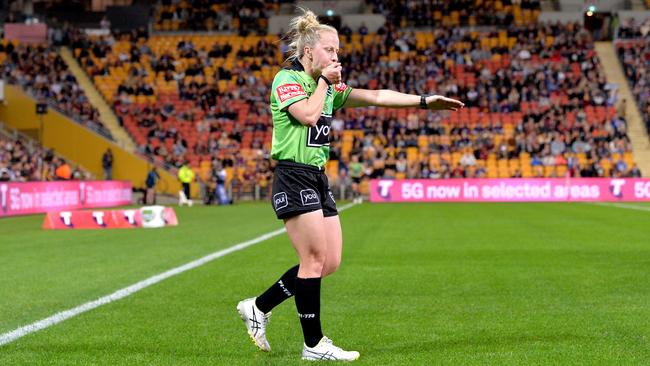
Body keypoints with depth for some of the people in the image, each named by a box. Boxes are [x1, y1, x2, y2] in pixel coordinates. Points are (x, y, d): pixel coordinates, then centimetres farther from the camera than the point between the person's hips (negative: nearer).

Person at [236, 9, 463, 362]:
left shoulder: (329, 86, 17)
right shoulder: (286, 79, -7)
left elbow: (377, 96, 15)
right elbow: (308, 114, -23)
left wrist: (425, 100, 10)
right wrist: (323, 81, -8)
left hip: (318, 179, 9)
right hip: (294, 177, -9)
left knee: (329, 262, 6)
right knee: (315, 259, -8)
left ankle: (258, 307, 17)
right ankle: (314, 345, 1)